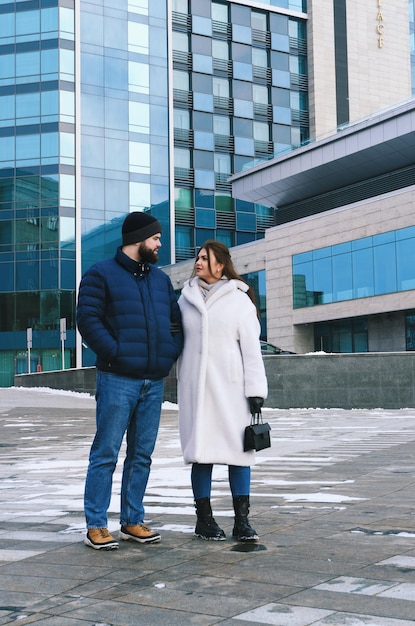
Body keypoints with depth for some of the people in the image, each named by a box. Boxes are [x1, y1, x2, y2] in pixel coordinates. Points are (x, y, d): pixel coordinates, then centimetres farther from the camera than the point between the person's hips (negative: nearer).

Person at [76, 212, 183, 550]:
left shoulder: (161, 279, 17)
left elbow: (176, 319, 20)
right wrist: (115, 353, -16)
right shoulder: (101, 274, -1)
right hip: (118, 379, -6)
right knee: (106, 453, -4)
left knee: (142, 455, 10)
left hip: (154, 381, 6)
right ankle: (96, 525, 3)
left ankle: (132, 521, 19)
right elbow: (88, 319, -10)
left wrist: (172, 353, 4)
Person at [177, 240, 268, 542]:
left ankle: (242, 520, 5)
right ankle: (204, 518, 10)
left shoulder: (239, 300, 3)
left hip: (230, 386, -2)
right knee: (200, 448, 2)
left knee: (238, 447, -1)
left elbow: (251, 347, 0)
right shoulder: (186, 297, 12)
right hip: (195, 386, 2)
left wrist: (255, 389, -6)